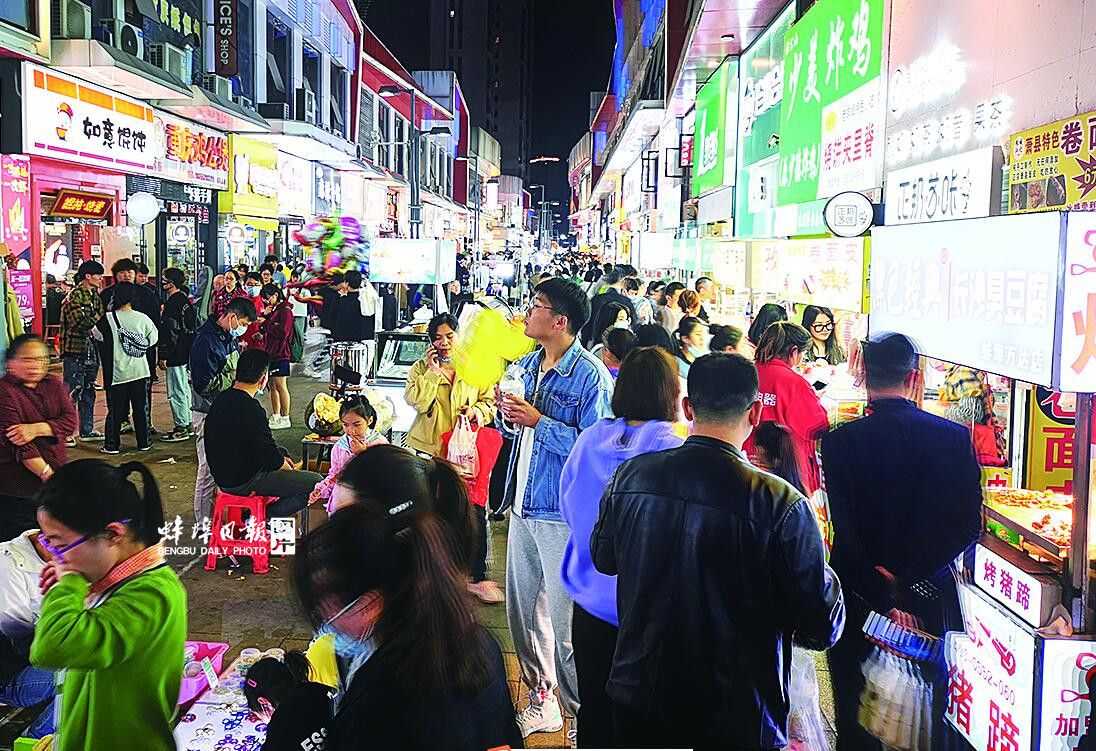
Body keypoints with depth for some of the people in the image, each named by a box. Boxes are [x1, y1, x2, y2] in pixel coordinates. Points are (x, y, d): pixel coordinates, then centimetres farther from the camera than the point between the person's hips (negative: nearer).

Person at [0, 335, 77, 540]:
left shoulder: (54, 384, 8)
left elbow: (70, 421, -3)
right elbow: (20, 447, -18)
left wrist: (36, 429, -19)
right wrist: (47, 475, -22)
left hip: (57, 474, 5)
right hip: (18, 489, -5)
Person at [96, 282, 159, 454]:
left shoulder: (108, 319, -11)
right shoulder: (143, 318, -5)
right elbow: (154, 340, 6)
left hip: (116, 372, -1)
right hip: (140, 371, 1)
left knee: (115, 409, 7)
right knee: (141, 408, 11)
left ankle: (112, 444, 10)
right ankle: (144, 442, 16)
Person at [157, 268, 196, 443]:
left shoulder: (172, 303, -17)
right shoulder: (186, 300, 12)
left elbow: (170, 331, -21)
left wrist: (164, 356, -17)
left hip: (175, 354, -10)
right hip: (186, 353, 10)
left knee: (176, 392, -4)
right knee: (184, 389, 16)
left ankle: (181, 428, 0)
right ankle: (187, 424, 24)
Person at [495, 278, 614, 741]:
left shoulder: (590, 375, -15)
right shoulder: (526, 366, 11)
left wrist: (537, 421, -21)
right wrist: (507, 416, -3)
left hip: (565, 514, -8)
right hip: (524, 506, 8)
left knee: (566, 624, -3)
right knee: (522, 608, 16)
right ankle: (540, 700, 33)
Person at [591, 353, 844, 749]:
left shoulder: (630, 475, -10)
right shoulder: (779, 502, -21)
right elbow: (823, 627, -15)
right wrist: (828, 577, 4)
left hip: (634, 701, 3)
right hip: (734, 717, -3)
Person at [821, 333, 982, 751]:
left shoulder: (840, 442, -12)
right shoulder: (954, 437, -8)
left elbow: (845, 533, -16)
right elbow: (968, 525, -9)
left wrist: (885, 600, -12)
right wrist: (909, 582, -8)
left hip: (859, 600, -1)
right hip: (931, 600, 2)